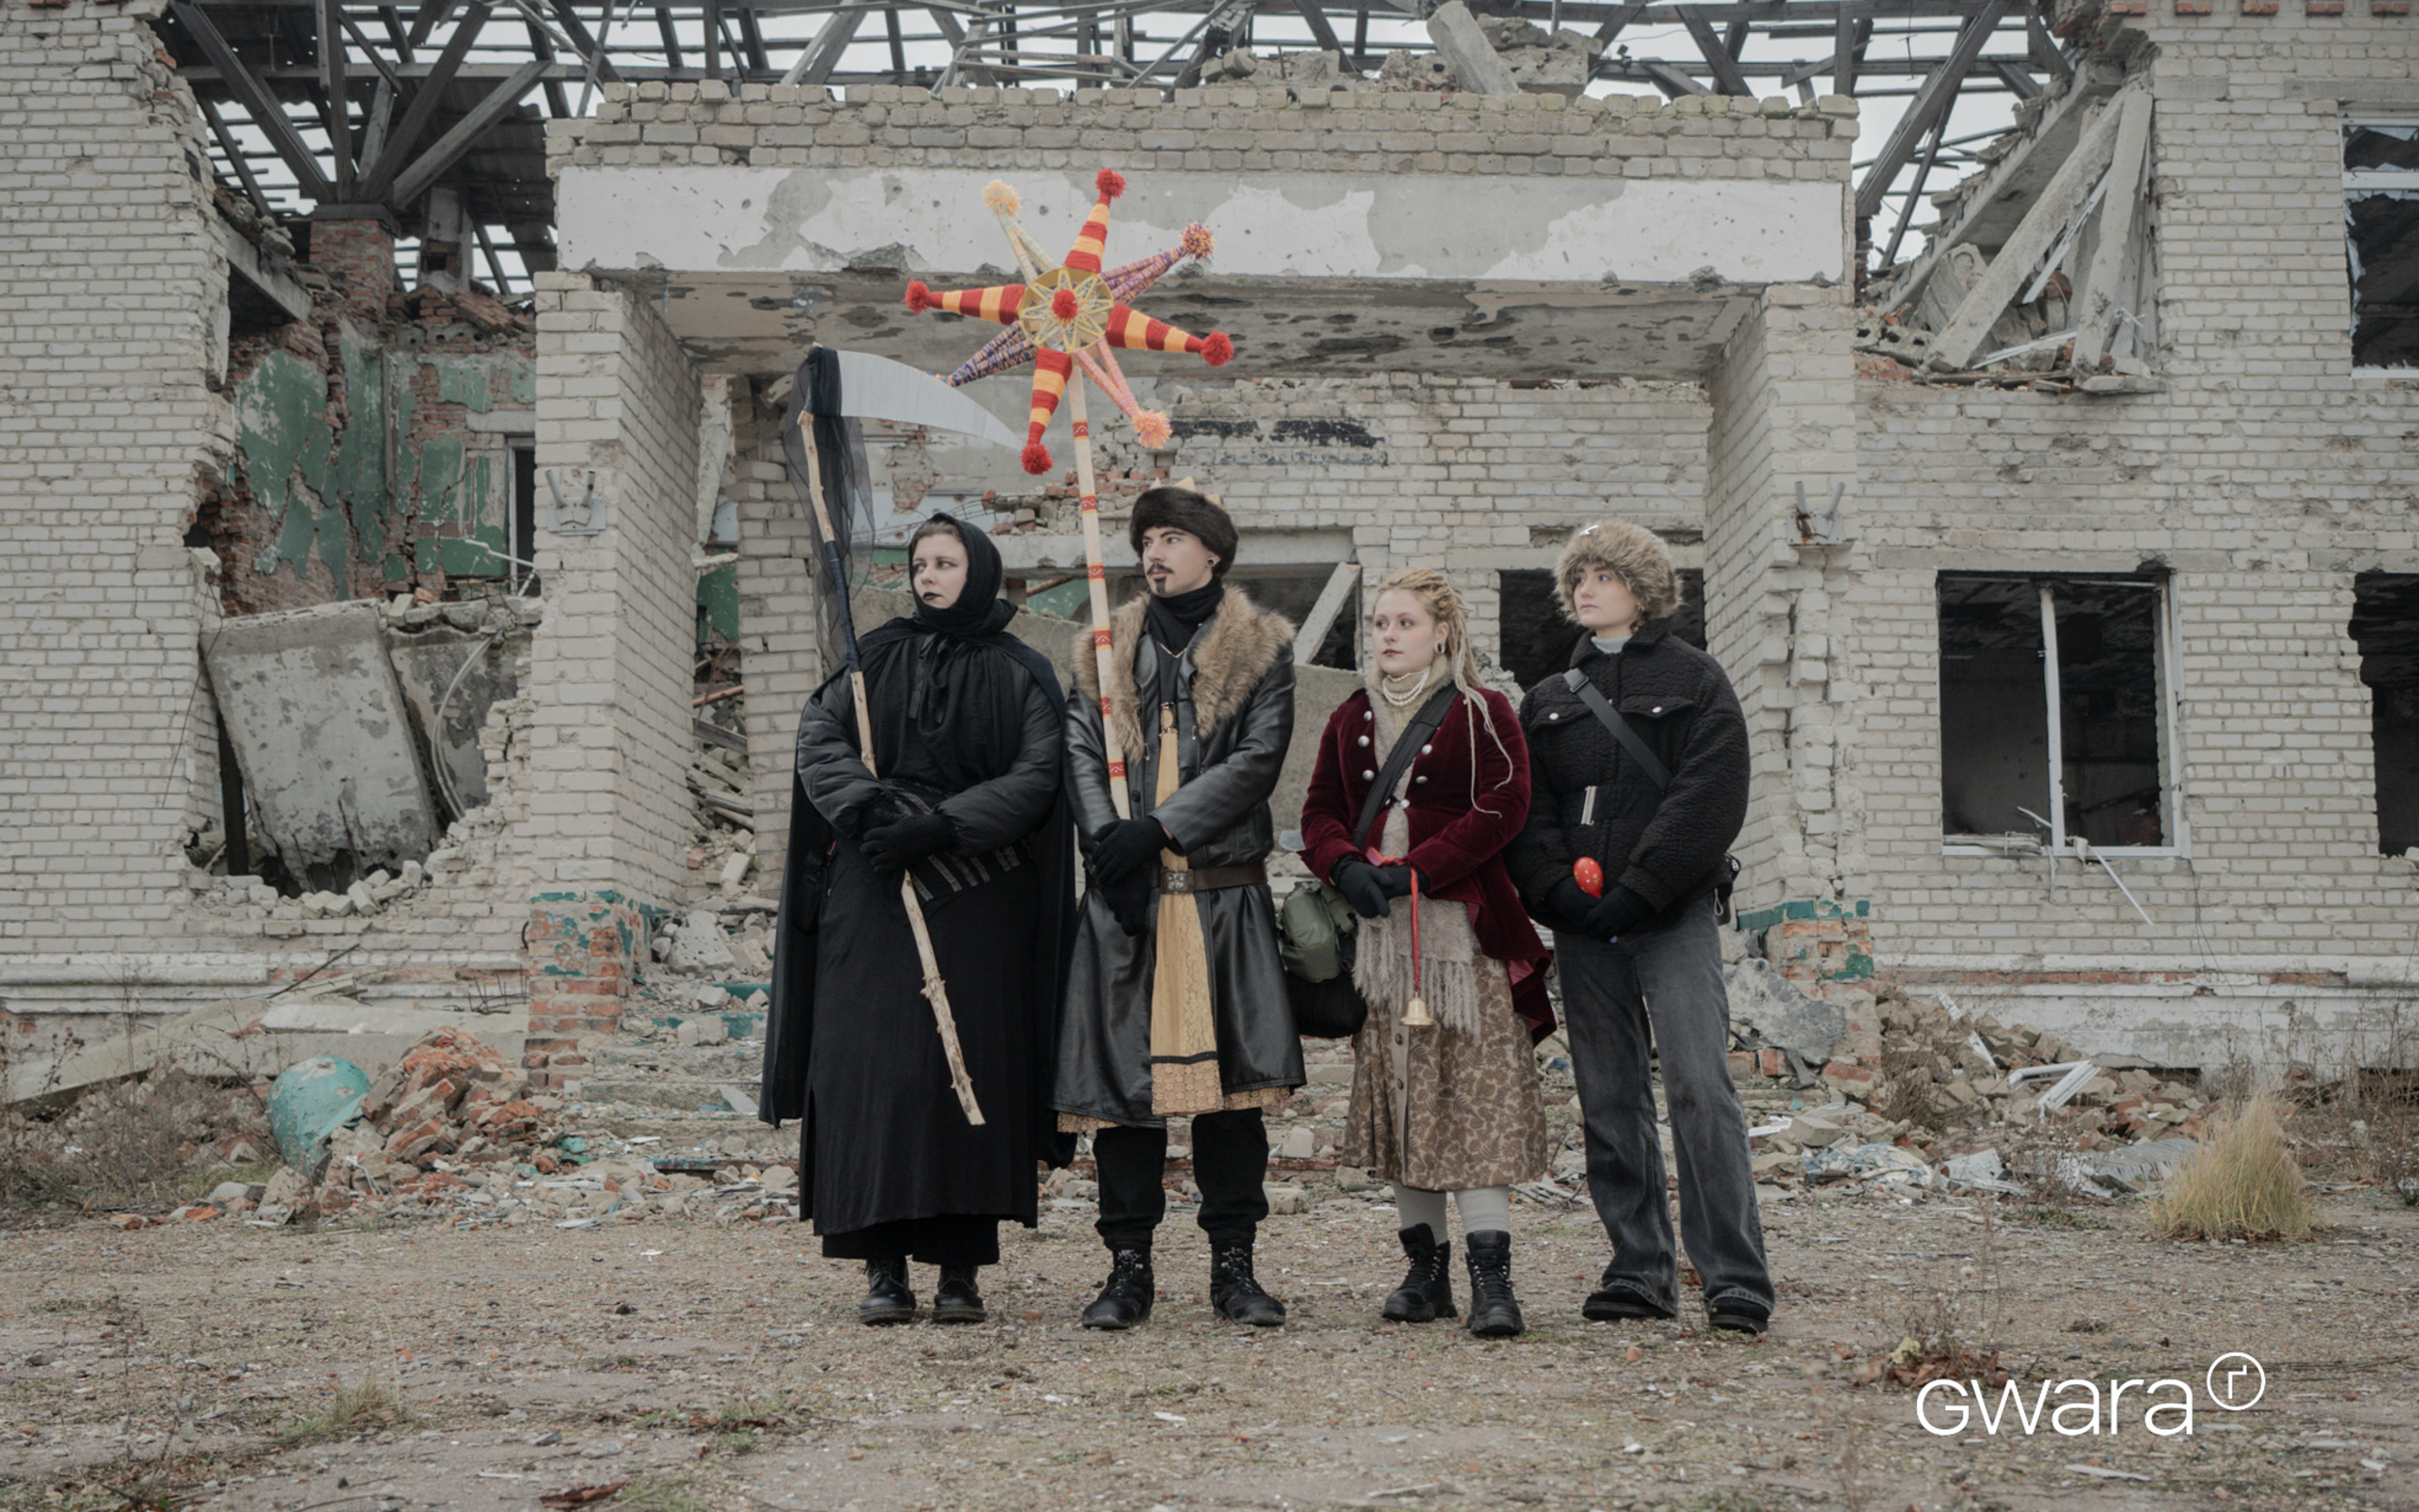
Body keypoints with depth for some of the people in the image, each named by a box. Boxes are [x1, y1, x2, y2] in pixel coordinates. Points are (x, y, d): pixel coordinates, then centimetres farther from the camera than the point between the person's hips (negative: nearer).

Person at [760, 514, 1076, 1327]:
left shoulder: (1022, 675, 6)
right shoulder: (876, 658, 13)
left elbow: (1036, 777, -5)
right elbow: (818, 736, 1)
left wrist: (937, 828, -16)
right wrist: (868, 807, -17)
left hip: (977, 902, -1)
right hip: (873, 892, 2)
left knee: (969, 1064, -5)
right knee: (870, 1061, -5)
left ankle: (961, 1267, 1)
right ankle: (884, 1265, -1)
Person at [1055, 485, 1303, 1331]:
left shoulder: (1259, 648, 6)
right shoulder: (1107, 650, 15)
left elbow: (1257, 760, -5)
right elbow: (1079, 754, 6)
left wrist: (1156, 829, -13)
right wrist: (1109, 847, -11)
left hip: (1226, 890, -2)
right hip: (1125, 896, 2)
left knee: (1230, 1072, -2)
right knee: (1122, 1070, -1)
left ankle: (1233, 1264, 8)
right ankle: (1129, 1268, 7)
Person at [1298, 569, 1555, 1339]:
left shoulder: (1483, 715, 0)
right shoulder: (1350, 720, 16)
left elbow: (1502, 809, -8)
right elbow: (1319, 812, 14)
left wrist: (1415, 871, -14)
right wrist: (1348, 867, -8)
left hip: (1465, 928, -5)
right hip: (1378, 930, 5)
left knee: (1478, 1097, -9)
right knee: (1396, 1097, 6)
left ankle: (1490, 1275, -12)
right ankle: (1425, 1267, 15)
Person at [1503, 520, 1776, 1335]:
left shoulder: (1695, 680, 6)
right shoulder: (1548, 700, 18)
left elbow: (1710, 799, -6)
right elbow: (1529, 809, 12)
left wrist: (1636, 891, -14)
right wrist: (1560, 892, -7)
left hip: (1671, 915, -4)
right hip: (1582, 925, 4)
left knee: (1699, 1086, -13)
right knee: (1609, 1100, 4)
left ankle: (1736, 1278, -12)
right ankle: (1640, 1271, 11)